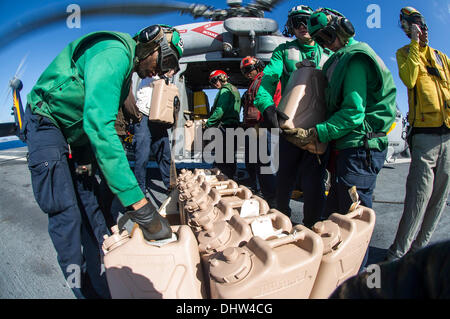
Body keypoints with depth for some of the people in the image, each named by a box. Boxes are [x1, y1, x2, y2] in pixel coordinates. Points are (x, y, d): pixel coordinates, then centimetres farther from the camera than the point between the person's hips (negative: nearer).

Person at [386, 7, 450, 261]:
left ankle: (420, 246, 18)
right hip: (424, 134, -5)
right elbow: (409, 79, -14)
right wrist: (415, 43, -9)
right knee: (420, 193, -11)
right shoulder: (405, 52, 7)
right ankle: (398, 253, -1)